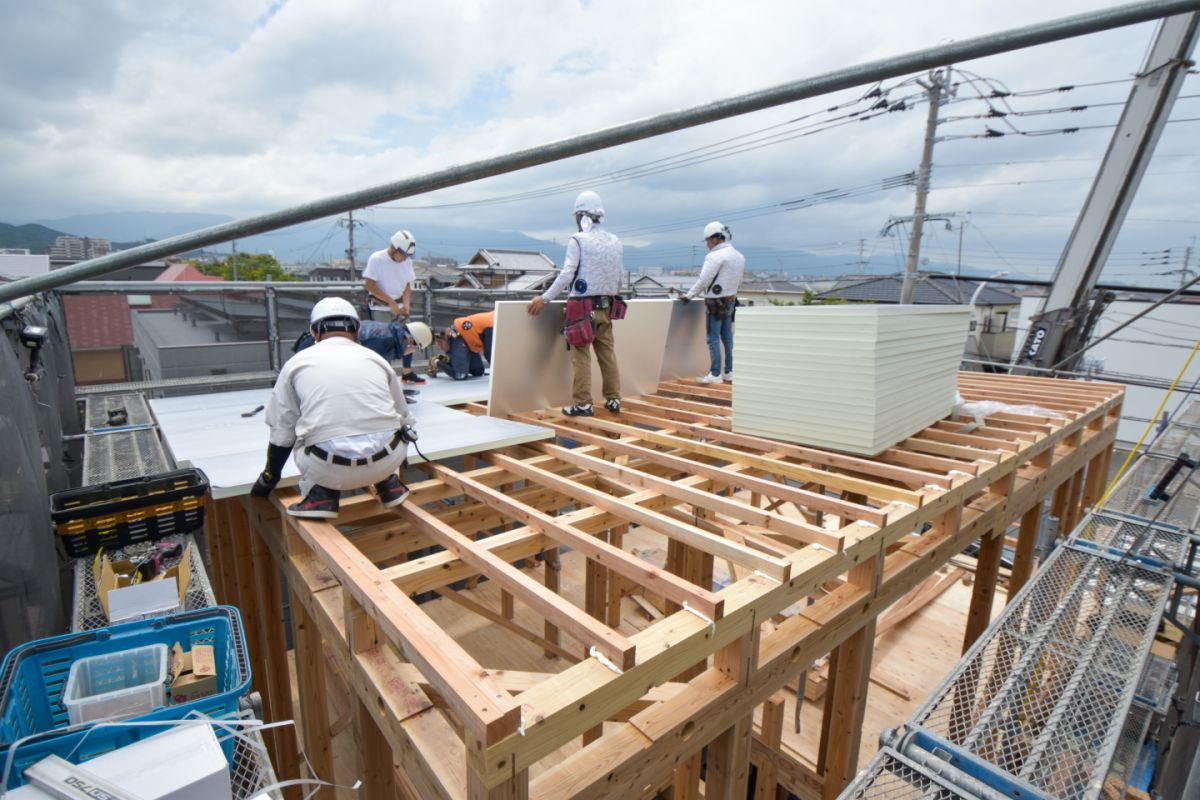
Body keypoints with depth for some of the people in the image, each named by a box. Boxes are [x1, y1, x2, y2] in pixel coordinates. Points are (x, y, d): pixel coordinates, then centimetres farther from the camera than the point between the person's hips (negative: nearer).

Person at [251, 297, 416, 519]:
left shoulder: (297, 362, 11)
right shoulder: (376, 358, 16)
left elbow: (282, 433, 15)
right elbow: (404, 419, 27)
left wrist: (269, 477, 33)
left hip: (328, 469, -1)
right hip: (386, 461, 2)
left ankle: (321, 493, 10)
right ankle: (388, 483, 20)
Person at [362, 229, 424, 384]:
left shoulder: (407, 261, 1)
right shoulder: (377, 259, -14)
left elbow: (407, 285, 6)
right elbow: (369, 285, -16)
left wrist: (406, 304, -10)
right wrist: (391, 302, -20)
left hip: (399, 306, 6)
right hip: (380, 308, -6)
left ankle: (408, 373, 16)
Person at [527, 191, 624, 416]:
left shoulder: (578, 240, -7)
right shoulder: (616, 242, 11)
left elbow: (567, 274, -14)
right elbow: (621, 277, 14)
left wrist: (544, 298, -9)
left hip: (583, 307, -6)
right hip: (606, 307, 6)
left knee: (582, 356, -3)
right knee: (607, 353, 11)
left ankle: (582, 404, -1)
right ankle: (613, 399, 14)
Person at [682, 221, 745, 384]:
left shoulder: (715, 256, -15)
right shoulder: (739, 256, 12)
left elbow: (703, 280, -16)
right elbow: (738, 281, 16)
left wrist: (689, 296, -7)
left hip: (716, 303, -8)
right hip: (730, 301, 8)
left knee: (713, 338, -4)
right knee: (727, 337, 13)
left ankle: (715, 374, -2)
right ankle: (729, 371, 17)